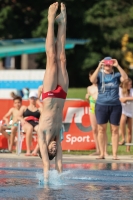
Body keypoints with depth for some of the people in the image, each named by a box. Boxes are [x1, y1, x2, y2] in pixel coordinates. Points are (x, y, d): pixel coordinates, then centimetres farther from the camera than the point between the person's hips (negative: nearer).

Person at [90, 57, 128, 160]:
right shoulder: (100, 75, 6)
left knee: (115, 130, -1)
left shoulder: (116, 75, 7)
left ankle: (115, 154, 0)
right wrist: (99, 67, -19)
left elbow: (125, 78, -12)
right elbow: (92, 80, -15)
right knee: (101, 129, 0)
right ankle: (102, 153, 4)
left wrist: (118, 66, -14)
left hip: (115, 106, 0)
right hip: (101, 105, 0)